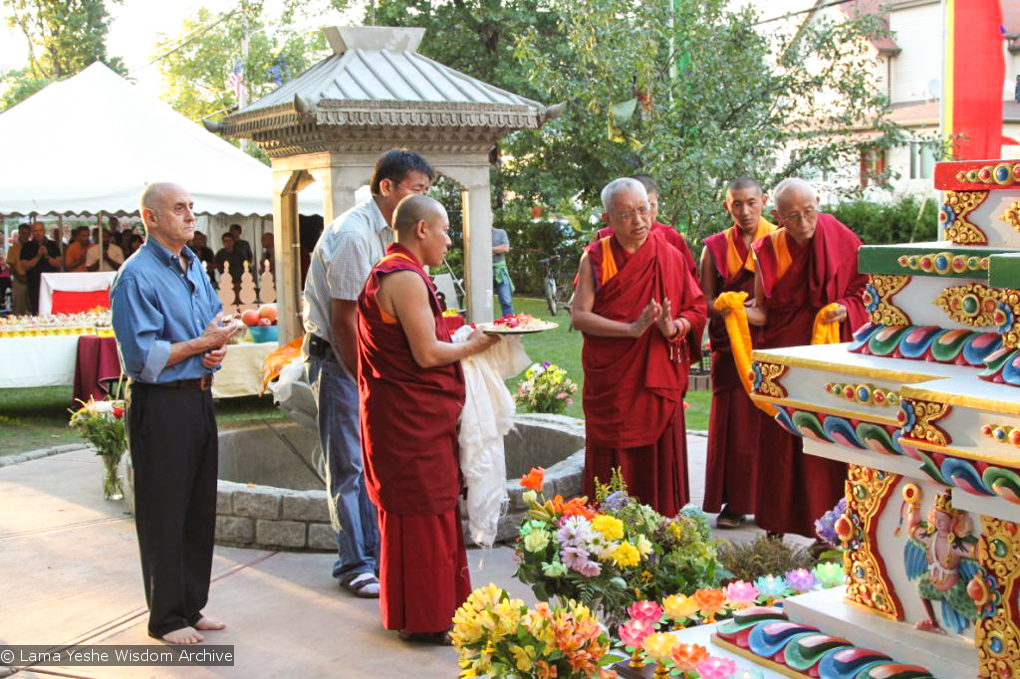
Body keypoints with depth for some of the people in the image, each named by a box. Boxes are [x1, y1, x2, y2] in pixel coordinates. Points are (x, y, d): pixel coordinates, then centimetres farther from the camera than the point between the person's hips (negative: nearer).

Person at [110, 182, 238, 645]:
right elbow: (142, 357, -20)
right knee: (164, 514, 2)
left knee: (200, 508, 15)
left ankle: (191, 605, 28)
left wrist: (219, 346, -1)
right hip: (160, 403, -8)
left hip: (200, 398, 9)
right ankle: (166, 618, 15)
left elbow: (216, 322, 22)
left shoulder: (194, 267, 13)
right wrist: (202, 343, -15)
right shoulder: (137, 277, -15)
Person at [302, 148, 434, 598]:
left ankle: (375, 553, 20)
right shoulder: (353, 234, -21)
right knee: (349, 464, -2)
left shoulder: (387, 232, 8)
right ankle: (355, 565, 7)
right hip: (335, 356, -8)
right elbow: (342, 318, -20)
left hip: (367, 356, 8)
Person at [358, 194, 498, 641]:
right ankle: (424, 618, 8)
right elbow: (427, 354, -21)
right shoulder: (406, 278, -18)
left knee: (415, 513, 17)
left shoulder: (386, 272, 15)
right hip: (414, 417, -11)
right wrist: (472, 347, -6)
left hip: (402, 414, 11)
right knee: (422, 515, -2)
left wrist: (458, 339, 13)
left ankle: (411, 610, 28)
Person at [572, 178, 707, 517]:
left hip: (658, 380, 1)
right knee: (613, 462, 2)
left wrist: (674, 327, -17)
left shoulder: (670, 257, 4)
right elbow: (579, 315, -9)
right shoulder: (595, 258, -1)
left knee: (659, 460, 4)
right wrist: (631, 329, -21)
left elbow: (696, 308, 6)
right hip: (610, 383, -1)